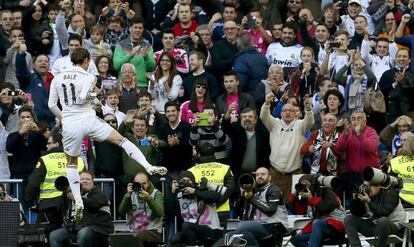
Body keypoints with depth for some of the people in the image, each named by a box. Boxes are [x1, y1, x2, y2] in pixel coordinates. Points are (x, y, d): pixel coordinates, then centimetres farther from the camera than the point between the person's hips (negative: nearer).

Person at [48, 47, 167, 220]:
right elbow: (83, 97, -18)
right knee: (122, 140, 6)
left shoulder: (57, 78, 9)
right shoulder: (87, 77, -2)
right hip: (88, 120, -3)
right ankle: (149, 167, -11)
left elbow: (52, 105, 8)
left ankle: (78, 201, 6)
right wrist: (95, 93, 2)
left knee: (71, 163, 18)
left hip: (69, 124, 3)